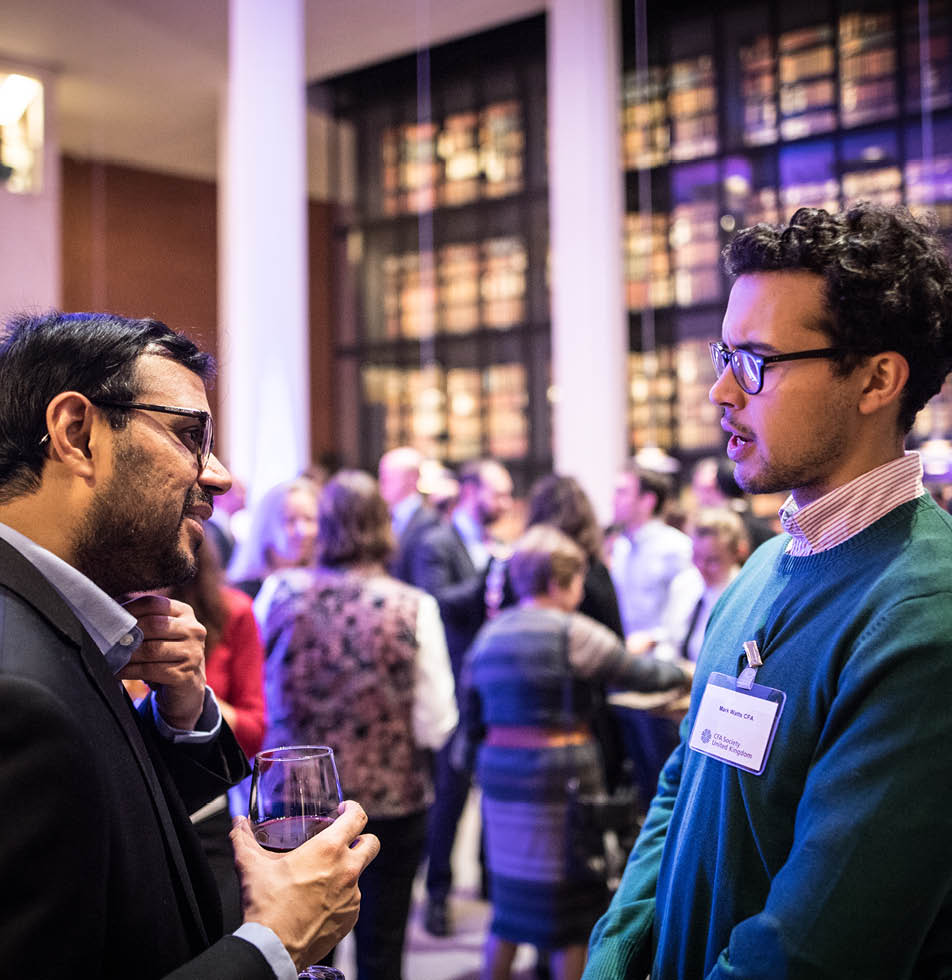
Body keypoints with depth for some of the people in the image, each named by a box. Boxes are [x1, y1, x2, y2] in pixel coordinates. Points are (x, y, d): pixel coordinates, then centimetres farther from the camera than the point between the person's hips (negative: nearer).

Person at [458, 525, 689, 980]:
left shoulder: (490, 634, 10)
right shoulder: (571, 632, -10)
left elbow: (473, 723, 11)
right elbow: (641, 674, -4)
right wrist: (683, 673, 13)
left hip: (499, 771, 7)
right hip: (559, 773, -6)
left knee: (511, 895, 17)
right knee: (568, 897, 6)